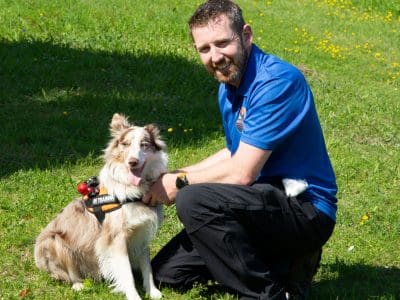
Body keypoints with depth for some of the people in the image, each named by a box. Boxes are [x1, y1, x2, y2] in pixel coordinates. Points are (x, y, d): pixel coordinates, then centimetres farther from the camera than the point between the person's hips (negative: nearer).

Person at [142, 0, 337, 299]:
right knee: (167, 271, 9)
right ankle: (284, 264, 11)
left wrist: (180, 183, -9)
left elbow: (242, 173, -23)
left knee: (194, 201, -30)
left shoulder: (277, 81, -21)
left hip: (306, 210, -10)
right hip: (267, 203, 10)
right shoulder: (229, 85, 8)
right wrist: (175, 176, 12)